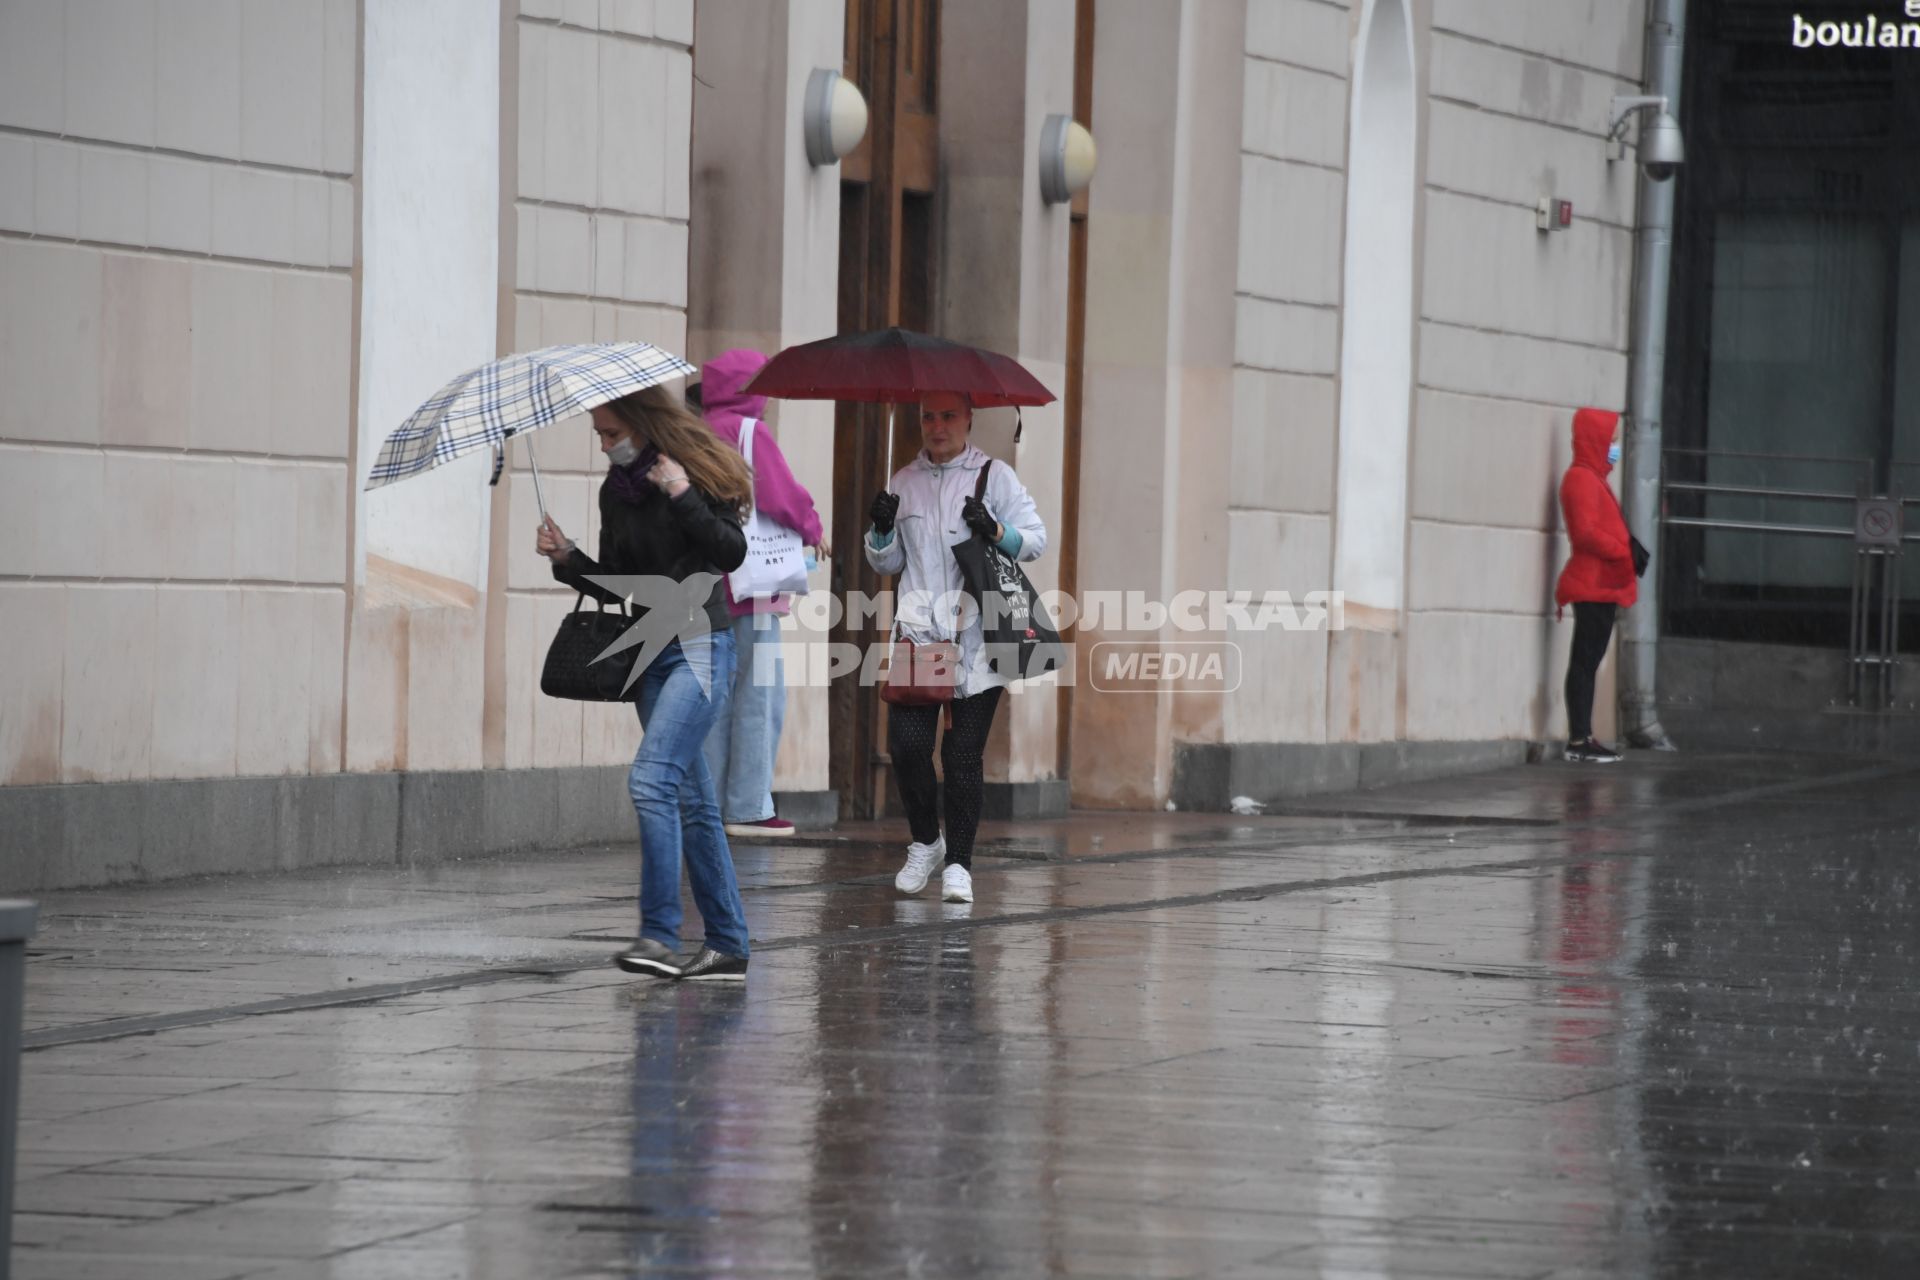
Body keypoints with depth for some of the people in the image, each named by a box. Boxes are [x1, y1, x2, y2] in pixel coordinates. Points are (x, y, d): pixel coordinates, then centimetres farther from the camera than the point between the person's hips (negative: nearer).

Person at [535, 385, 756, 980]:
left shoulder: (698, 473, -7)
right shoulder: (616, 491, 11)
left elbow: (732, 552, -16)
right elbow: (615, 584, 15)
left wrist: (682, 496, -23)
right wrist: (566, 558, -1)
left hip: (700, 646, -7)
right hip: (650, 651, 7)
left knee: (651, 778, -21)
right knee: (692, 801, 8)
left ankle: (659, 934, -24)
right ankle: (728, 944, 12)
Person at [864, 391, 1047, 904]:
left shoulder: (995, 476, 7)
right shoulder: (905, 481, 16)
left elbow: (1036, 540, 4)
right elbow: (887, 563, 19)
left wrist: (996, 531, -14)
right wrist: (881, 531, -1)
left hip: (977, 636, -3)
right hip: (917, 629, 3)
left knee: (963, 754, -4)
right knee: (906, 744, -9)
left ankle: (958, 862, 6)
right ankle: (924, 843, 14)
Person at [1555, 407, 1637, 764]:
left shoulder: (1594, 478, 20)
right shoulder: (1581, 479, -11)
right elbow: (1586, 531, -20)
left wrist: (1627, 554, 7)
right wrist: (1624, 553, -16)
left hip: (1602, 585, 10)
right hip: (1591, 584, -10)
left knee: (1589, 660, 10)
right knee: (1585, 660, -8)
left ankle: (1582, 738, 12)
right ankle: (1579, 739, -8)